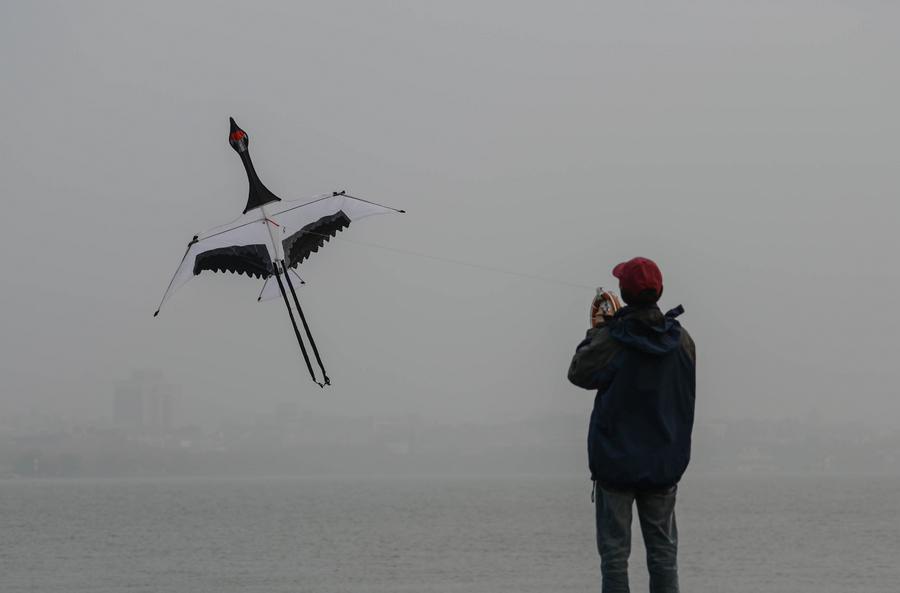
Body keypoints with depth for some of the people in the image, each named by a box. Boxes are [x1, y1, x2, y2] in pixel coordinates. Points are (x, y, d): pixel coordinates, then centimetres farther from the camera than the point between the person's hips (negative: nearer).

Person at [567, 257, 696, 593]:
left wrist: (595, 334, 12)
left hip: (617, 461, -4)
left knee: (614, 552, 2)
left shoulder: (610, 339, -16)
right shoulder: (681, 339, -1)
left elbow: (579, 373, -3)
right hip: (665, 463, 4)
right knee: (663, 551, 10)